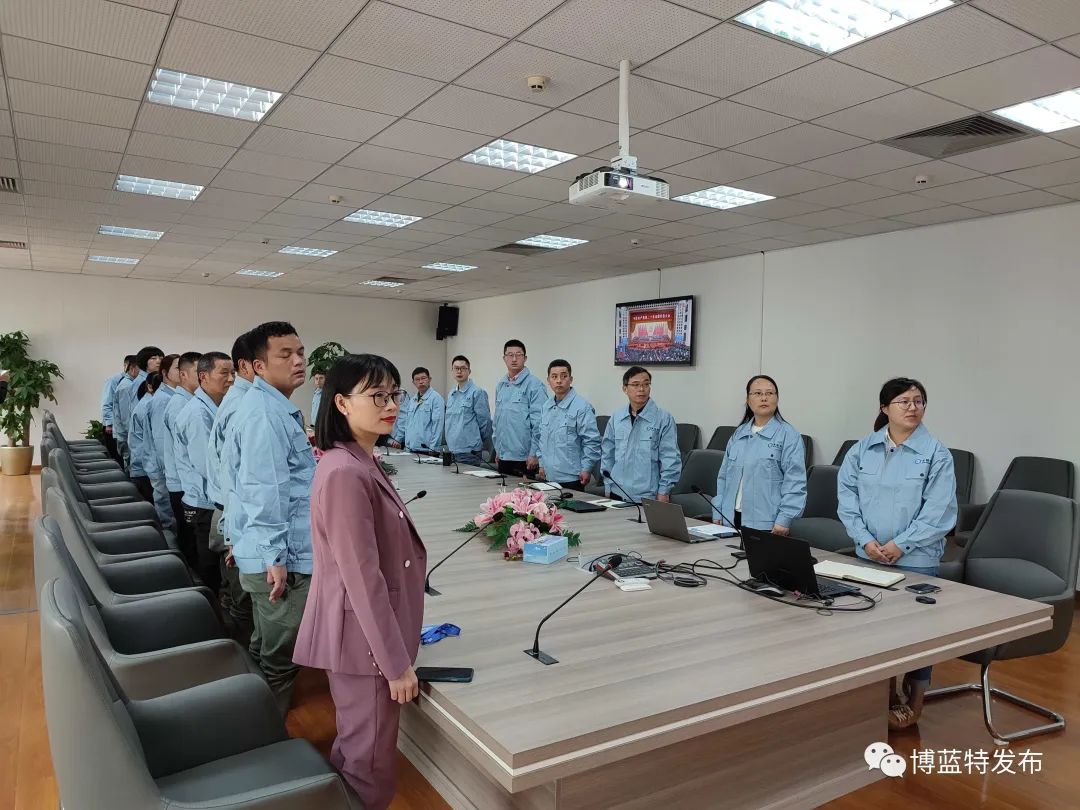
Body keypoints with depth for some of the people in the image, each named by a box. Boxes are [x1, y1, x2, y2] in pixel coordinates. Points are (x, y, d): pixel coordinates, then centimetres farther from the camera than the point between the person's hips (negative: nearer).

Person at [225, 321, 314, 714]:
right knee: (279, 661, 1)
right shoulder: (265, 414, -19)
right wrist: (275, 557, -25)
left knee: (265, 651, 23)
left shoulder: (274, 408, 15)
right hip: (280, 557, -11)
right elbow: (265, 492, -25)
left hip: (270, 551, 11)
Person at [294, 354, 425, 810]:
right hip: (364, 638, -9)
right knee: (369, 761, 9)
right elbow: (363, 578, -25)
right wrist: (397, 662, -19)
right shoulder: (345, 474, -25)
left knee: (355, 752, 25)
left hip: (374, 633, 9)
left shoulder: (363, 464, 7)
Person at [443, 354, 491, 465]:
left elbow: (485, 422, -8)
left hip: (469, 453, -7)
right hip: (451, 451, 7)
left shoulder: (477, 392, -9)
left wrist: (476, 443, 2)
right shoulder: (450, 395, 15)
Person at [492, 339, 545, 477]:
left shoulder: (534, 384, -10)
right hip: (503, 456, 7)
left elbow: (538, 422, -13)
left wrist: (534, 454, -15)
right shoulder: (500, 385, 12)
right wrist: (497, 450, 16)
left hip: (524, 457, -7)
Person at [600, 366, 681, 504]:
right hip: (618, 494, 4)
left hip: (649, 497, -3)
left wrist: (664, 492, -7)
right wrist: (608, 487, 11)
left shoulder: (663, 418, -6)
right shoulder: (616, 418, 6)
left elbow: (670, 458, -6)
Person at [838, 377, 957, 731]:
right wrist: (866, 541, -10)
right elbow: (846, 496, 0)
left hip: (916, 559, -3)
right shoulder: (862, 450, 2)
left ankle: (913, 701, 24)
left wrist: (901, 545, -15)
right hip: (869, 556, 3)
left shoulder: (936, 454, -7)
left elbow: (938, 511, -11)